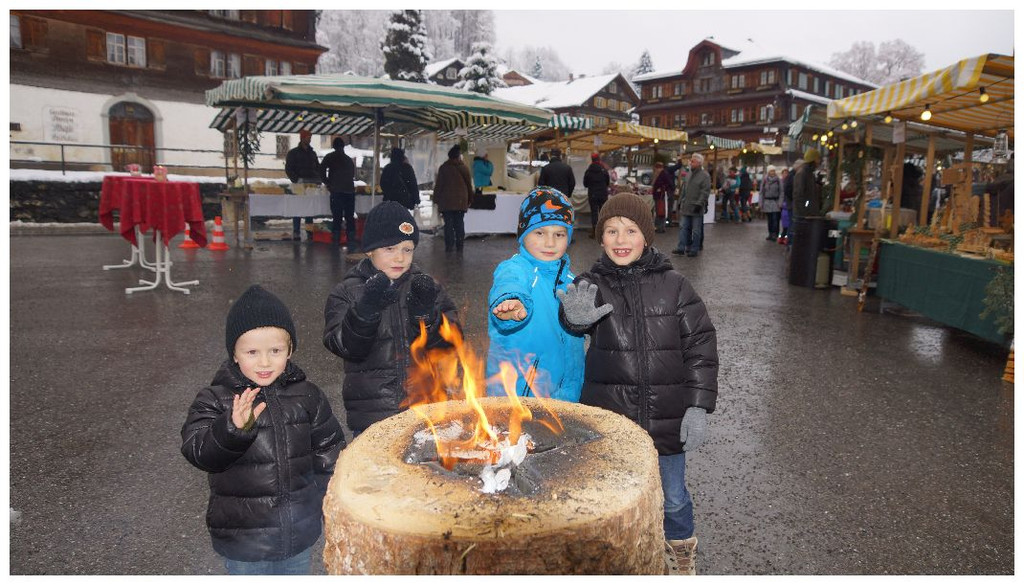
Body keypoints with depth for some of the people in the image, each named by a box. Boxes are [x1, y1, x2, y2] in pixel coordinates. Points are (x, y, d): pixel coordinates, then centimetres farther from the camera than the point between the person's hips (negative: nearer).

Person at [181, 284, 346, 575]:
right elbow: (198, 452, -25)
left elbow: (329, 454, 5)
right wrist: (233, 428, -43)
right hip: (243, 541, -2)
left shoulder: (307, 396, -5)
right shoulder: (215, 401, -12)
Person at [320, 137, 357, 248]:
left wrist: (328, 183, 14)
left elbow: (321, 171, -1)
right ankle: (351, 242, 1)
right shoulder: (349, 160, 18)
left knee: (336, 217, 2)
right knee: (350, 217, 6)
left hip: (336, 190, -3)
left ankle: (336, 241, 2)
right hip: (350, 190, 3)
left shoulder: (330, 157, 7)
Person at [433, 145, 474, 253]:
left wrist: (436, 199, 4)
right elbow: (469, 184, 6)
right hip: (461, 201, 1)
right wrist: (469, 199, 15)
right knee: (459, 223, 7)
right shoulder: (464, 167, 2)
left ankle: (449, 246, -2)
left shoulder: (443, 167, -1)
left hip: (446, 201, -1)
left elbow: (438, 185, -1)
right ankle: (459, 246, 9)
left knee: (448, 224, 1)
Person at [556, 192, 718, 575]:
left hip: (666, 417, 0)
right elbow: (575, 317, -28)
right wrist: (575, 317, -52)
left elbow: (700, 347, -2)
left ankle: (682, 554, 45)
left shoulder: (674, 286, -4)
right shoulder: (592, 285, -6)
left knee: (672, 497, 16)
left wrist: (698, 407, -7)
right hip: (608, 415, 0)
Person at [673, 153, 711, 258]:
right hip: (686, 207, 7)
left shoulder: (705, 175, -8)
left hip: (696, 208, -7)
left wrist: (699, 204, -19)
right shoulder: (690, 174, 14)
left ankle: (694, 249, 9)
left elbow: (705, 192, -14)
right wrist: (681, 201, 18)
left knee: (696, 230, 1)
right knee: (684, 227, 6)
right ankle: (681, 248, 8)